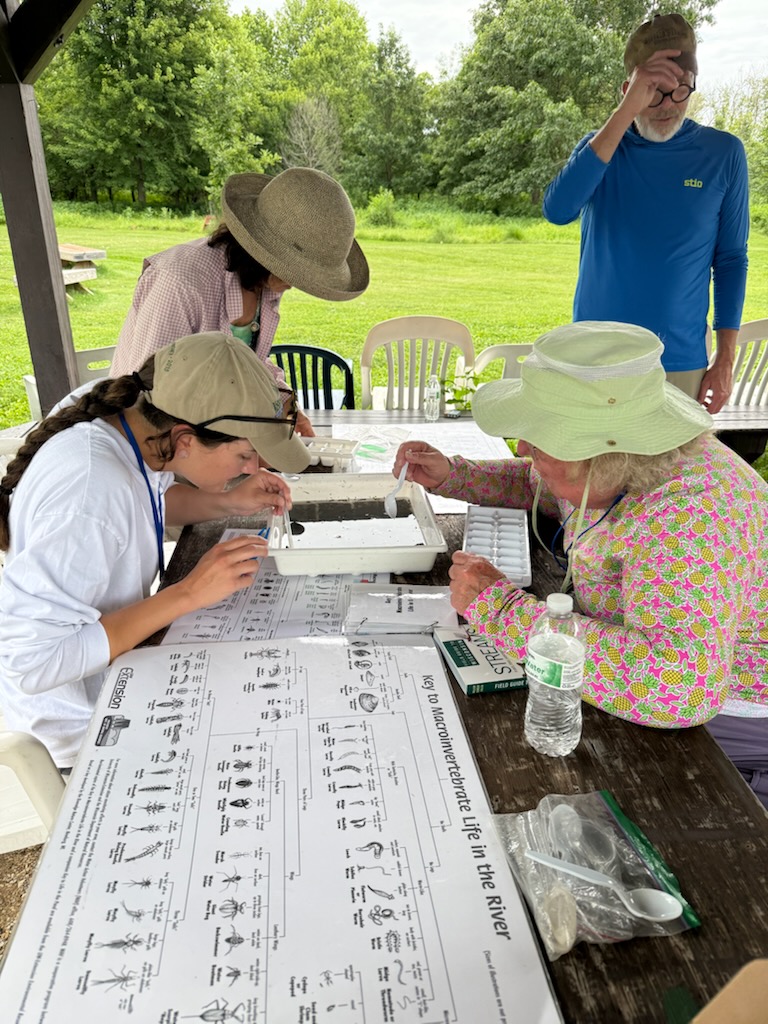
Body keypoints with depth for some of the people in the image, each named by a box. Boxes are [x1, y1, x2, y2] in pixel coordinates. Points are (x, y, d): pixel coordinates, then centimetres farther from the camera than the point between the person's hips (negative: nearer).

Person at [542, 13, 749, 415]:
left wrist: (725, 361, -1)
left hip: (681, 364, 0)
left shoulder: (723, 154, 0)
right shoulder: (600, 147, 2)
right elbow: (557, 211, -19)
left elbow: (731, 260, 4)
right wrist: (626, 111, -23)